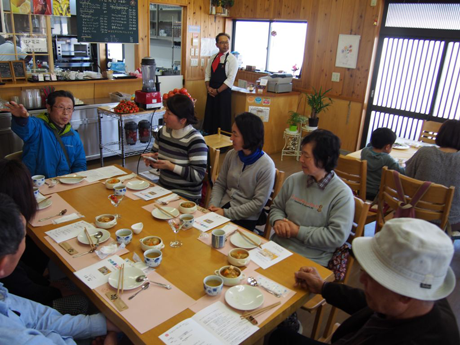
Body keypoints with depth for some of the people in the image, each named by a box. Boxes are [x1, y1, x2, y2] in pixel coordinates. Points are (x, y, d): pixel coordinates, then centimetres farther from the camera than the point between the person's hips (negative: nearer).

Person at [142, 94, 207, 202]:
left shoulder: (195, 140, -16)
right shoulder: (163, 131, 6)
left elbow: (198, 175, -19)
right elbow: (157, 154, 20)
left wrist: (171, 166, -23)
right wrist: (152, 158, -4)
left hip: (186, 196, -6)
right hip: (162, 189, 7)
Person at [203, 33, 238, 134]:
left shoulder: (232, 59, -6)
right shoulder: (213, 58, 11)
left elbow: (230, 79, -13)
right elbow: (207, 74, 12)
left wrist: (217, 91, -13)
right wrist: (208, 87, -4)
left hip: (224, 92, -5)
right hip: (211, 92, 5)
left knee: (222, 118, 0)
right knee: (210, 115, 8)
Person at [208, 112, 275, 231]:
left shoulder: (266, 166, -16)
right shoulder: (231, 155, 0)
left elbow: (259, 203, -15)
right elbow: (220, 184, 9)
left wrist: (227, 213, -17)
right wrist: (213, 204, -10)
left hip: (246, 217, -4)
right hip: (224, 207, 5)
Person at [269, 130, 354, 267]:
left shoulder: (342, 194, -9)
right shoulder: (293, 180, 6)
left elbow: (337, 236, -14)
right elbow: (276, 207, 19)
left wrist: (299, 231, -13)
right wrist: (278, 221, -4)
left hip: (311, 260, -5)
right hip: (279, 246, 5)